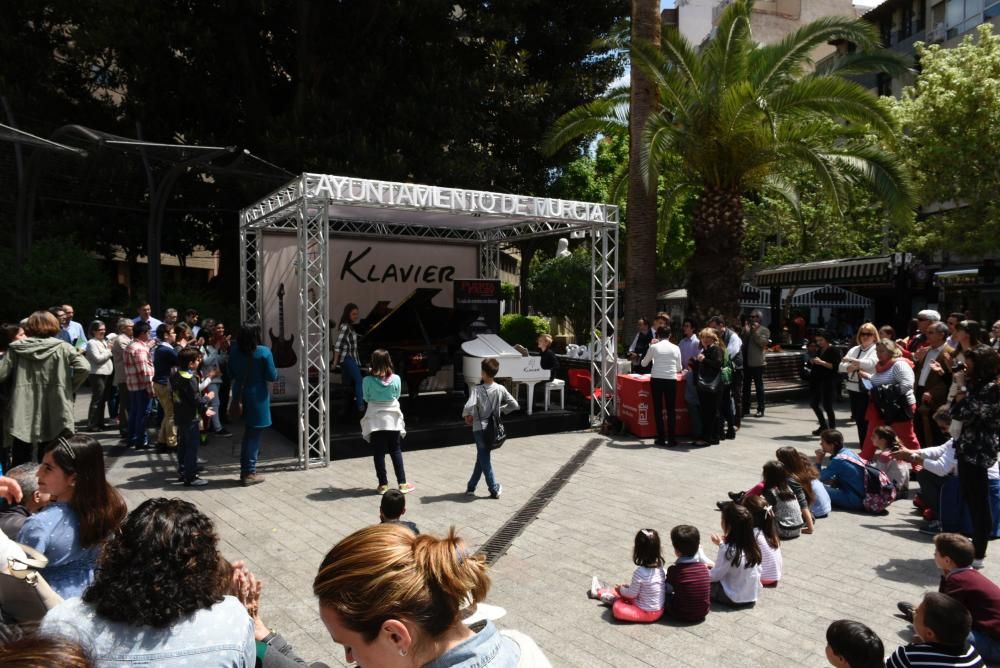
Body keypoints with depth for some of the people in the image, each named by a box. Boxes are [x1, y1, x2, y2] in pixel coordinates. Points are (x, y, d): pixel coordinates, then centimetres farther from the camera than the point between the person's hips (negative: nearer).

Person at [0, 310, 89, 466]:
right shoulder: (63, 348, -1)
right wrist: (70, 387, 3)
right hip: (55, 417, -1)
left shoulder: (16, 348, 3)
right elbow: (84, 368, -12)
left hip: (23, 415, 1)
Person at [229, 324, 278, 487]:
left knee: (248, 432, 21)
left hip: (240, 395, 5)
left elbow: (231, 373, 8)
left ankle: (245, 470, 27)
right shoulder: (264, 352, -16)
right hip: (257, 397, -5)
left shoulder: (234, 352, -2)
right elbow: (272, 377, -14)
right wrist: (275, 373, 6)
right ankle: (249, 473, 8)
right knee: (254, 435, 4)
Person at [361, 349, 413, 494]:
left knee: (379, 453, 8)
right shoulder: (396, 379, -9)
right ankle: (402, 483, 13)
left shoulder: (368, 381, -13)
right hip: (393, 419, 1)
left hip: (375, 421, -1)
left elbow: (366, 398, 1)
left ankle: (383, 484, 13)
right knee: (396, 451, 12)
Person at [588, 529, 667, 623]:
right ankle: (599, 591, 39)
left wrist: (621, 589, 5)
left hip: (647, 613, -8)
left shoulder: (640, 572, -29)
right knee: (624, 591, 21)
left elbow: (632, 594, -14)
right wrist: (628, 587, 12)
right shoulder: (659, 567, -7)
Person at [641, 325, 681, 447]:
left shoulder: (654, 347, 0)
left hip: (656, 379, -1)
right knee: (671, 410, 7)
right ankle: (672, 439, 5)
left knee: (658, 409, 7)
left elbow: (643, 364, 11)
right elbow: (679, 368, 13)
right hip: (671, 379, 1)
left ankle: (661, 438, 8)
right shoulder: (675, 348, 4)